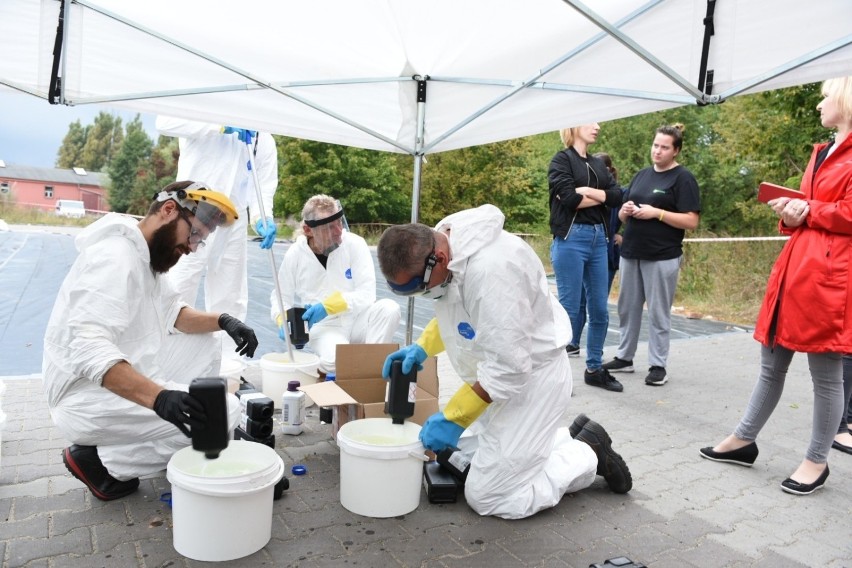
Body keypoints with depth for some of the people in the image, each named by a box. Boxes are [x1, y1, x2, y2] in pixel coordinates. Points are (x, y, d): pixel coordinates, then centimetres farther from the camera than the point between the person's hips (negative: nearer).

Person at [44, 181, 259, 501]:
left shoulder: (145, 254, 10)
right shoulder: (116, 256, -22)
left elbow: (172, 313, 11)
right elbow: (88, 348, -33)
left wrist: (222, 321, -7)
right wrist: (159, 397, -44)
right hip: (89, 398, -10)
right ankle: (100, 459, -4)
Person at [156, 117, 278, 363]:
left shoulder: (264, 140, 13)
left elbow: (264, 184, 4)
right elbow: (165, 121, -17)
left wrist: (262, 217, -15)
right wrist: (221, 126, -22)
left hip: (234, 225, 5)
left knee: (230, 301, 9)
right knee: (177, 295, -5)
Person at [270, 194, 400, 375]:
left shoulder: (355, 244, -9)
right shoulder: (295, 255, -4)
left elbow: (366, 294, -12)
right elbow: (281, 297, 9)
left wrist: (328, 305, -25)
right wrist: (284, 321, -13)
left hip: (357, 319, 1)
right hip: (324, 326, -1)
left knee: (389, 308, -29)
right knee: (335, 360, -34)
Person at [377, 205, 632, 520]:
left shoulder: (490, 269, -36)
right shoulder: (441, 241, -7)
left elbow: (509, 366, -31)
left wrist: (453, 418, -23)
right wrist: (421, 347, -2)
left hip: (532, 376, -9)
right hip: (500, 371, 9)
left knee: (488, 498, -1)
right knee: (467, 453, 20)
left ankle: (589, 455, 14)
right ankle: (572, 439, 26)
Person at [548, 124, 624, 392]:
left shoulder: (598, 164, 18)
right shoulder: (561, 160, 0)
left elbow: (617, 196, 5)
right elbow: (569, 199, -14)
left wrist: (586, 191, -8)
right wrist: (601, 197, -1)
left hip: (598, 239, 6)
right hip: (570, 239, -6)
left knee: (599, 310, 8)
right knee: (570, 308, -4)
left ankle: (594, 369, 19)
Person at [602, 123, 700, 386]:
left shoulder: (683, 178, -4)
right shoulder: (641, 175, 14)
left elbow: (691, 221, -11)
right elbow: (623, 215, 19)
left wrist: (656, 212, -19)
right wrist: (625, 210, -4)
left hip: (662, 257, -6)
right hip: (630, 253, 6)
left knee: (658, 313, 1)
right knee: (628, 309, 11)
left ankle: (658, 366, 10)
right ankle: (624, 358, 23)